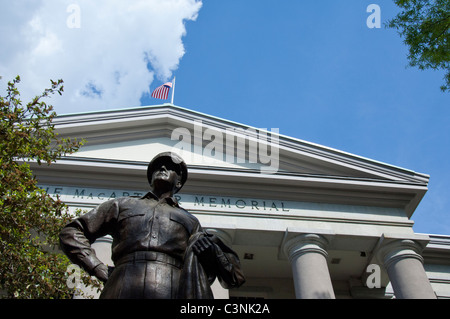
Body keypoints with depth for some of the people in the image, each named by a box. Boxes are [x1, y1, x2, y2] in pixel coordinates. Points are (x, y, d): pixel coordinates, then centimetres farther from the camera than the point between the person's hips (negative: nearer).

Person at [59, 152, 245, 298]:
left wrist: (213, 252, 0)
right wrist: (99, 269, 9)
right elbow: (71, 233, 25)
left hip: (174, 291, 3)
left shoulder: (189, 220, 27)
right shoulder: (123, 205, 26)